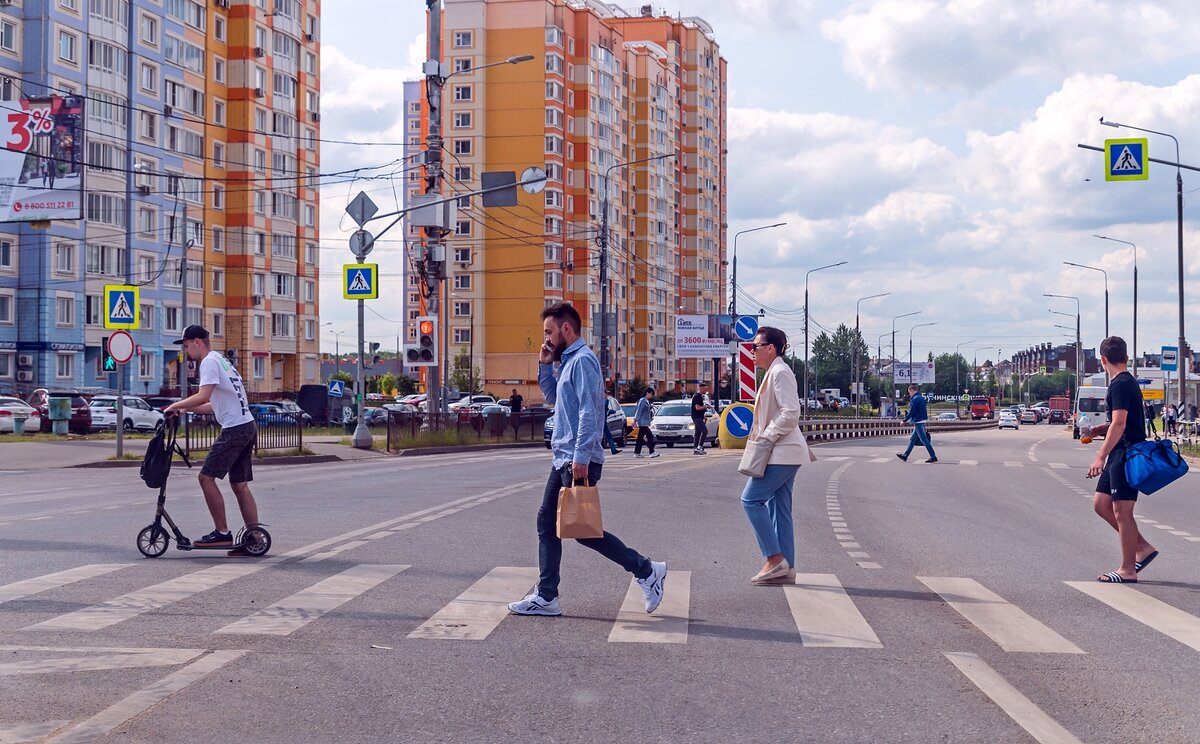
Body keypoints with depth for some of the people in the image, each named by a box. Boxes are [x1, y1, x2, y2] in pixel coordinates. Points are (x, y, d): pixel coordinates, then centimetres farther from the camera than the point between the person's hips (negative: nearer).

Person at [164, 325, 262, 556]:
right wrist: (186, 408, 21)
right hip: (248, 427, 10)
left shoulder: (209, 362, -7)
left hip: (234, 430, -10)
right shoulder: (222, 361, 24)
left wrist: (176, 406, -8)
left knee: (206, 477, -5)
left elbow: (203, 397, -20)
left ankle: (222, 533, -4)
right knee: (240, 484, 10)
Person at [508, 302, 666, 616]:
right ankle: (546, 596, 13)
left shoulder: (582, 360, -14)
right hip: (563, 460, 10)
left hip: (578, 462, -10)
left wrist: (581, 457, -26)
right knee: (547, 523, 9)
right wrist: (545, 366, 14)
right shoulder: (567, 360, 16)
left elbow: (588, 411, -22)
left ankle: (647, 570, 4)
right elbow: (553, 398, 29)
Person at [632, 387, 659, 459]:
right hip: (643, 423, -10)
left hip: (645, 423, 10)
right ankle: (652, 452, -13)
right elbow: (638, 411, -14)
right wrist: (635, 420, -14)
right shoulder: (642, 401, -13)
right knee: (649, 436, -12)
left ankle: (637, 453, 13)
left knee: (640, 438, 10)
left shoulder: (647, 401, 15)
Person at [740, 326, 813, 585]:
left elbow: (790, 413, -22)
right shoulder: (773, 373, 17)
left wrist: (766, 438, -18)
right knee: (778, 508, 9)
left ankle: (775, 559, -8)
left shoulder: (780, 372, -13)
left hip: (782, 452, -10)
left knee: (751, 499, -10)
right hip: (782, 452, 10)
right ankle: (785, 568, 10)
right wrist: (762, 438, 15)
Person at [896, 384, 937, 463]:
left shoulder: (915, 399, -16)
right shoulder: (921, 398, 13)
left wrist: (904, 420, -7)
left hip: (918, 422, -10)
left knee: (924, 440, -7)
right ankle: (905, 456, 20)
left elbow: (911, 412, -16)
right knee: (912, 439, 14)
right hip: (922, 421, 10)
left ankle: (933, 457, -7)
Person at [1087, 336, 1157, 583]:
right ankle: (1142, 548, 17)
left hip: (1127, 454, -10)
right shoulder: (1127, 382, 15)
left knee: (1121, 510, -5)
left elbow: (1119, 424, -23)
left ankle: (1127, 570, 2)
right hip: (1119, 456, 10)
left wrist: (1101, 457, -26)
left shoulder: (1121, 385, -15)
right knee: (1101, 503, 12)